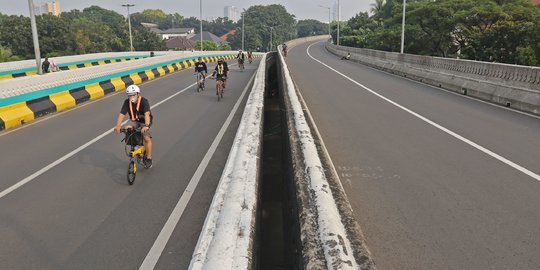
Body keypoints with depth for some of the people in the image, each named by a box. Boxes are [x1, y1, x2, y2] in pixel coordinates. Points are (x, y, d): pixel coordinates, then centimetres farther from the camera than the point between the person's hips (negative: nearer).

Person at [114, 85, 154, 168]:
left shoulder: (144, 101, -26)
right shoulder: (127, 102, -15)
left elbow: (147, 114, -39)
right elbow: (121, 114, -21)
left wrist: (146, 126, -55)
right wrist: (117, 126, -35)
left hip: (144, 121, -4)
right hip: (134, 120, 4)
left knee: (147, 138, -19)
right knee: (126, 129, -26)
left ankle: (149, 159, -4)